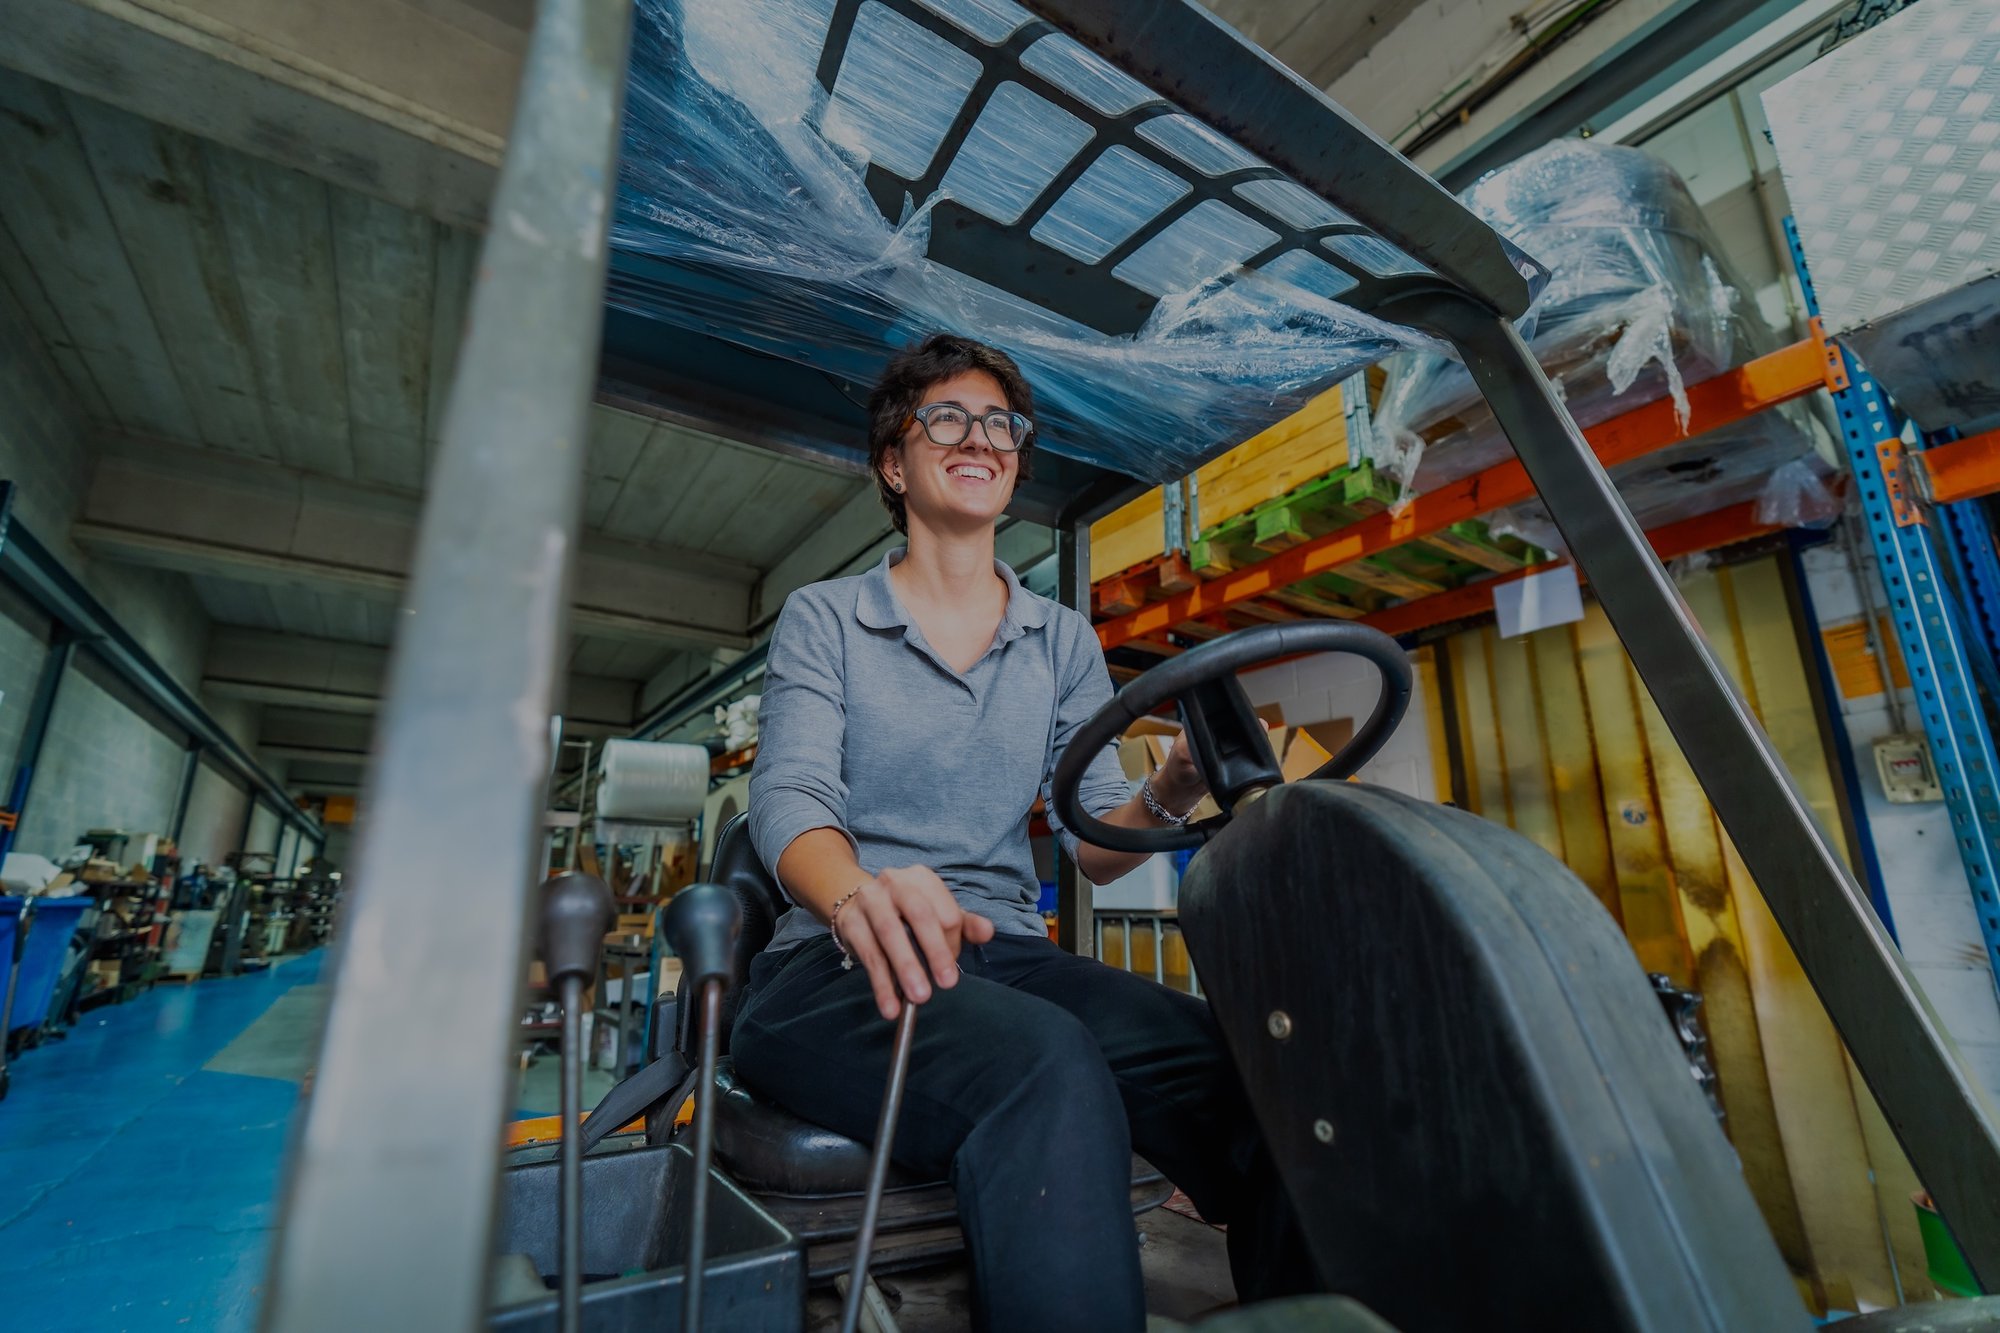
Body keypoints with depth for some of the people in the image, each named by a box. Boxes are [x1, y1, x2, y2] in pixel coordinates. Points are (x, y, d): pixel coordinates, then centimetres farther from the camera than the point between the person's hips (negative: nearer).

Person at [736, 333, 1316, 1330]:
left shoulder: (1065, 641, 14)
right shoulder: (823, 619, 6)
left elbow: (1094, 842, 8)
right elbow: (789, 796, -10)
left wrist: (1172, 791, -16)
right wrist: (858, 894, -34)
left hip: (1008, 955, 4)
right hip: (835, 969, -3)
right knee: (1049, 1070, -36)